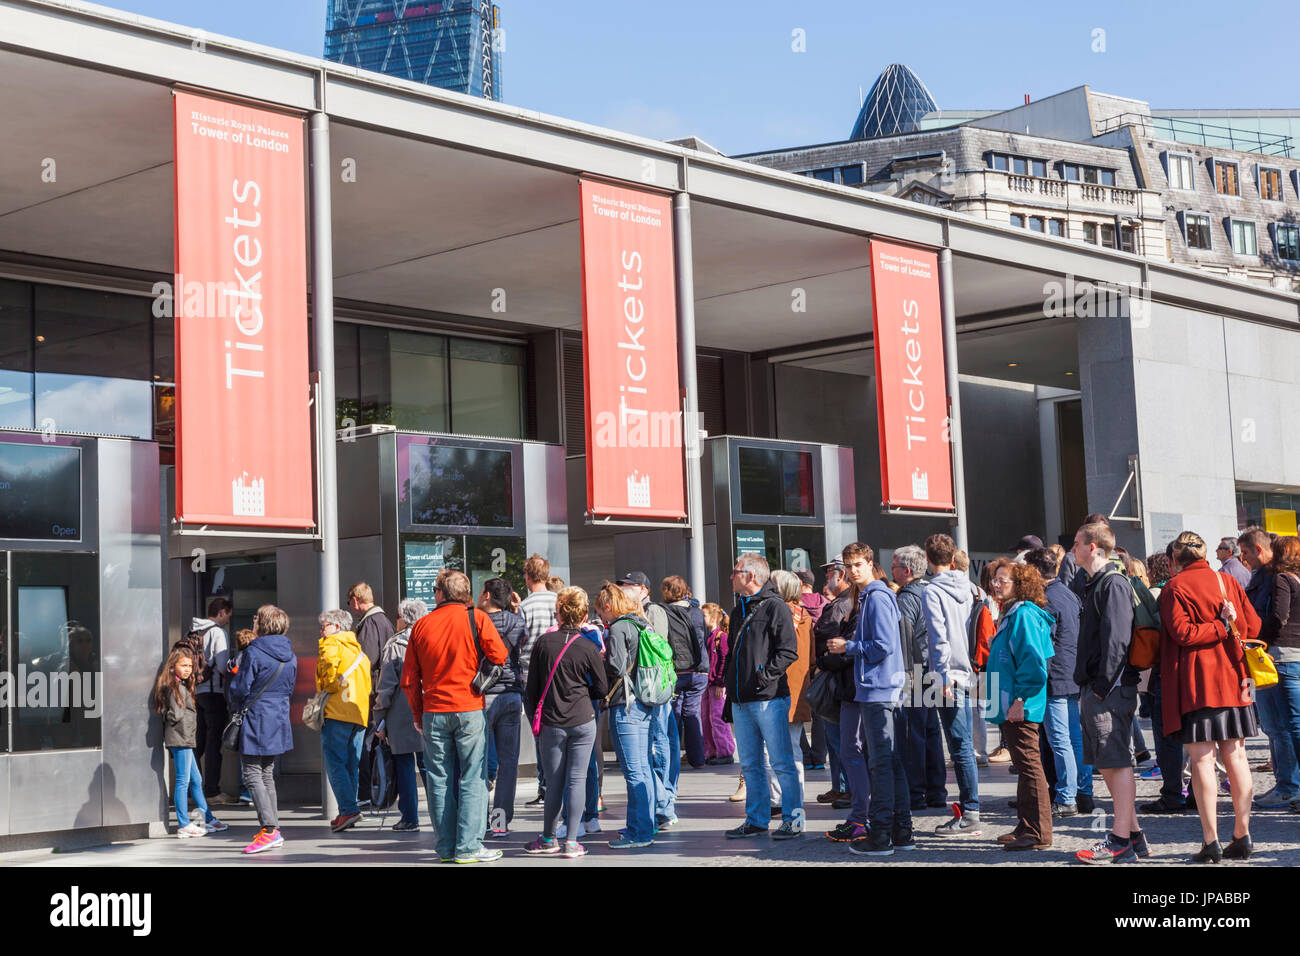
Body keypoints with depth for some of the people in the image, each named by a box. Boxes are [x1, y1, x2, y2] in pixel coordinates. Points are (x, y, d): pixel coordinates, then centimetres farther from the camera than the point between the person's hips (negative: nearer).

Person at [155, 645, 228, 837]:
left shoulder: (183, 686, 17)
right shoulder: (174, 687, -14)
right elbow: (176, 715, -19)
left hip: (185, 739, 10)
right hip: (179, 738, -10)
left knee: (196, 780, 15)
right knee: (183, 781, -6)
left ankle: (208, 819, 23)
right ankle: (184, 825, -3)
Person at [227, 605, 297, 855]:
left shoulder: (254, 652, -15)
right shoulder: (290, 656, 7)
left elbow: (240, 689, -12)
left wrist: (235, 710, 7)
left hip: (255, 721, -7)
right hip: (278, 722, 7)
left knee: (252, 774, -5)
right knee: (268, 774, 15)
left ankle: (270, 829, -15)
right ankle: (272, 829, 16)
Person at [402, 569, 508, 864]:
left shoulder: (421, 625, 5)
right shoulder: (476, 618, -3)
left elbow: (409, 678, 7)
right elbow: (500, 657, -8)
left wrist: (418, 715, 17)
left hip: (433, 714, 3)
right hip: (470, 709, -3)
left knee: (439, 780, 8)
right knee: (472, 778, 1)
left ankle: (446, 847, 11)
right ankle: (468, 846, -2)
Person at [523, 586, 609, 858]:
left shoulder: (544, 642, -3)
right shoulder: (589, 649, -5)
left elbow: (532, 685, 2)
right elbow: (602, 689, 3)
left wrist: (534, 717, 14)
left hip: (551, 724, 1)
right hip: (583, 722, -1)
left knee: (555, 782, 10)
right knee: (577, 779, 3)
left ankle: (548, 839, 19)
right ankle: (571, 843, 3)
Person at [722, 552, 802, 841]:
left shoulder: (775, 607, -7)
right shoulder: (738, 611, 19)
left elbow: (788, 650, -13)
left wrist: (766, 674, -19)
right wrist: (729, 693, 20)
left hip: (769, 698, -8)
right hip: (741, 701, 8)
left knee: (782, 762, -4)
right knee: (750, 765, 11)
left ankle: (793, 819, 2)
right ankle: (756, 819, 18)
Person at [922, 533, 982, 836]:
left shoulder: (932, 592, -10)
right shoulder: (966, 588, 11)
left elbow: (939, 638, -16)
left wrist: (944, 676, -16)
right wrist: (971, 668, 17)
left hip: (950, 676, -8)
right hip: (968, 674, 8)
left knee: (960, 746, -6)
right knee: (965, 745, 13)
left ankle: (970, 813, -4)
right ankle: (967, 805, 19)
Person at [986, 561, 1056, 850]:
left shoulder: (1024, 615, -14)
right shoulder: (1011, 615, 18)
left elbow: (1033, 661, -21)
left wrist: (1020, 698, -21)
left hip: (1022, 707, -11)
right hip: (1011, 707, 11)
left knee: (1029, 765, -7)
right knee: (1025, 765, 14)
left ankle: (1038, 833, -4)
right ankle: (1026, 827, 21)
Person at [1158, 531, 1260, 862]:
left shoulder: (1174, 588, -5)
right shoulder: (1228, 581, 8)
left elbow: (1182, 632, -15)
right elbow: (1253, 626, 8)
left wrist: (1220, 627, -7)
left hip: (1195, 682, -4)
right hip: (1232, 678, 4)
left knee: (1202, 759, -3)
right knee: (1235, 756, 8)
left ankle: (1211, 841, -5)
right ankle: (1242, 837, 10)